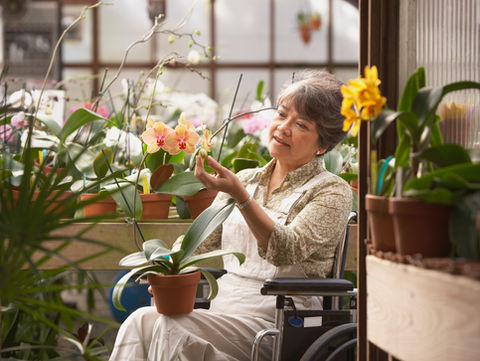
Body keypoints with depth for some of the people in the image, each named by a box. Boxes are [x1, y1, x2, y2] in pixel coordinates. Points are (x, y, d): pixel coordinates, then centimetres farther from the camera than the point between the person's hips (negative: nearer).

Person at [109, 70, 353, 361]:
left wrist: (240, 195, -28)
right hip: (222, 308, 6)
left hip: (274, 318, -5)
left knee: (169, 327, -29)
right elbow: (199, 242, 16)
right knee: (140, 322, -24)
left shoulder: (333, 191, 0)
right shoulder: (247, 179, 19)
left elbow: (286, 251, -17)